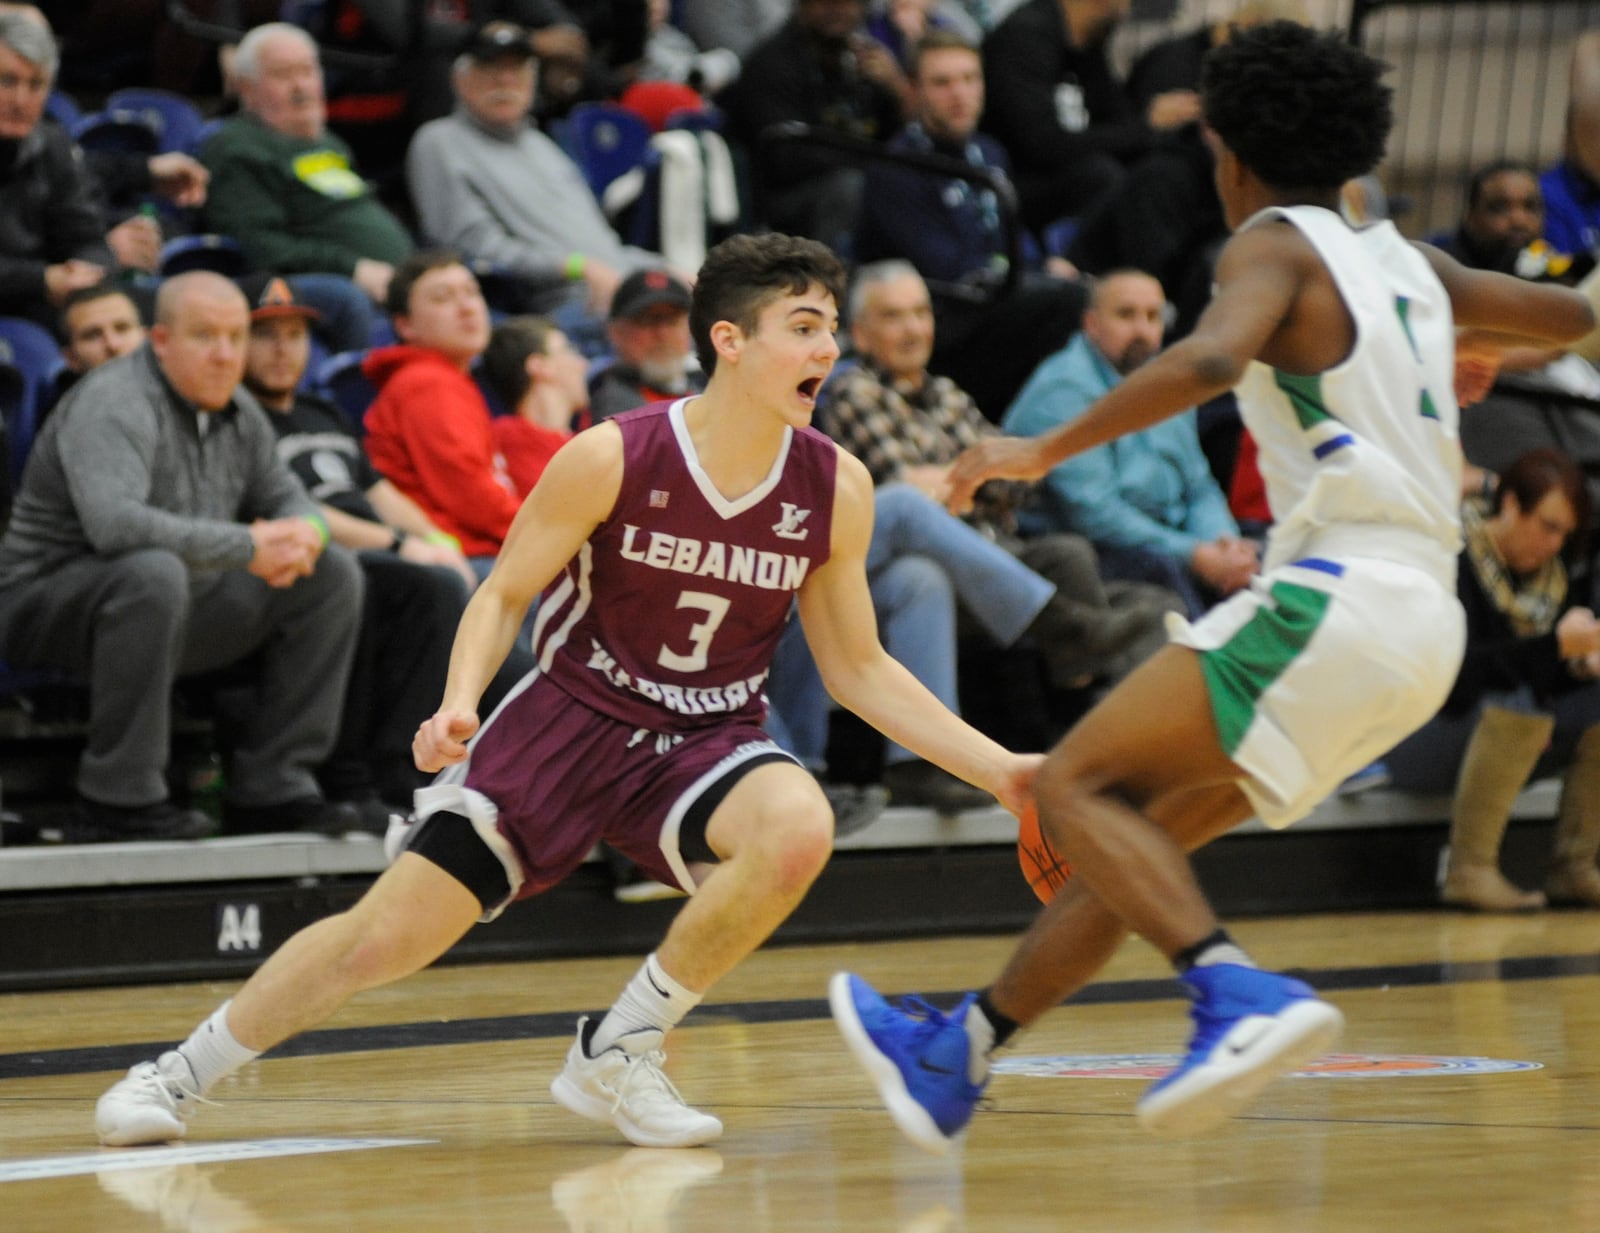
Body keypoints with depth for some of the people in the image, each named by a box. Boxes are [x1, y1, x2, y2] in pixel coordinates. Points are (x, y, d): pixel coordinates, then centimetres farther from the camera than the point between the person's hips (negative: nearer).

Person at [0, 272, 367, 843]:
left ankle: (270, 787, -1)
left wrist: (303, 533, -10)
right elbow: (112, 522, -37)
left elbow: (283, 495, 18)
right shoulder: (113, 405, -21)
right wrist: (249, 548, -32)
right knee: (154, 572, -41)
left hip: (176, 609, 9)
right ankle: (117, 798, -30)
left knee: (333, 575, 1)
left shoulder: (238, 411, 8)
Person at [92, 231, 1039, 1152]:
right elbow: (505, 596, -5)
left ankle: (618, 1056, -13)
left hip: (710, 740, 2)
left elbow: (858, 667, 4)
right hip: (572, 719, -2)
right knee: (387, 936, -9)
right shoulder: (612, 459, -16)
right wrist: (460, 704, -24)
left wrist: (997, 768, -3)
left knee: (800, 830, -32)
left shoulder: (836, 489, -7)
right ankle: (184, 1071, 17)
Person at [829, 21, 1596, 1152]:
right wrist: (1474, 347, 53)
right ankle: (955, 1055, 20)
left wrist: (1049, 448, -19)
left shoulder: (1275, 247, -2)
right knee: (1143, 824, 15)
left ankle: (1241, 993, -31)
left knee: (1077, 786, -11)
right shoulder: (1408, 263, 20)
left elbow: (1212, 357, -24)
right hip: (1422, 621, 9)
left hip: (1338, 594, -9)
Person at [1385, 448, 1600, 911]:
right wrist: (1557, 644, -33)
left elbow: (1551, 673, 8)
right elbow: (1459, 673, -29)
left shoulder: (1545, 570, 8)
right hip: (1418, 733, -8)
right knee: (1519, 701, -36)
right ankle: (1468, 871, -32)